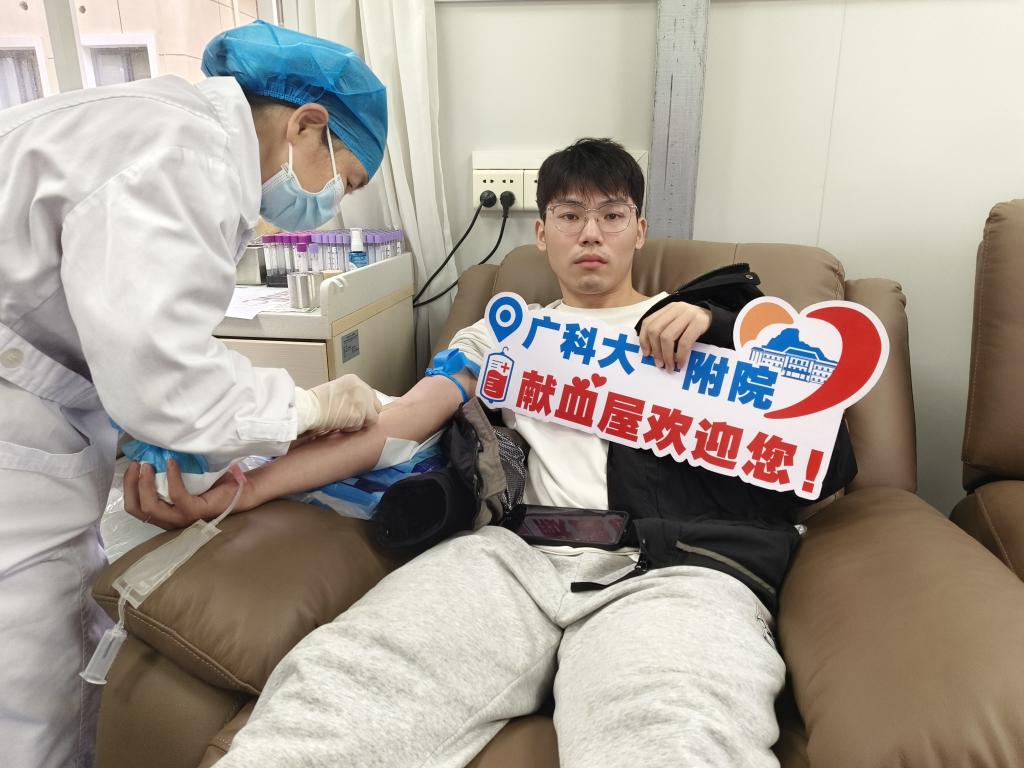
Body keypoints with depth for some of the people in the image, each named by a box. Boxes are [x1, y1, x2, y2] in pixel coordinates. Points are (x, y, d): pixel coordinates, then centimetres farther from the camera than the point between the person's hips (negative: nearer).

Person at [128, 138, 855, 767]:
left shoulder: (701, 323, 23)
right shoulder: (505, 332, 27)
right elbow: (395, 423, 14)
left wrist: (716, 330, -1)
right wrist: (243, 488, 0)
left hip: (682, 569, -1)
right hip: (521, 554, 2)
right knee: (337, 682, -26)